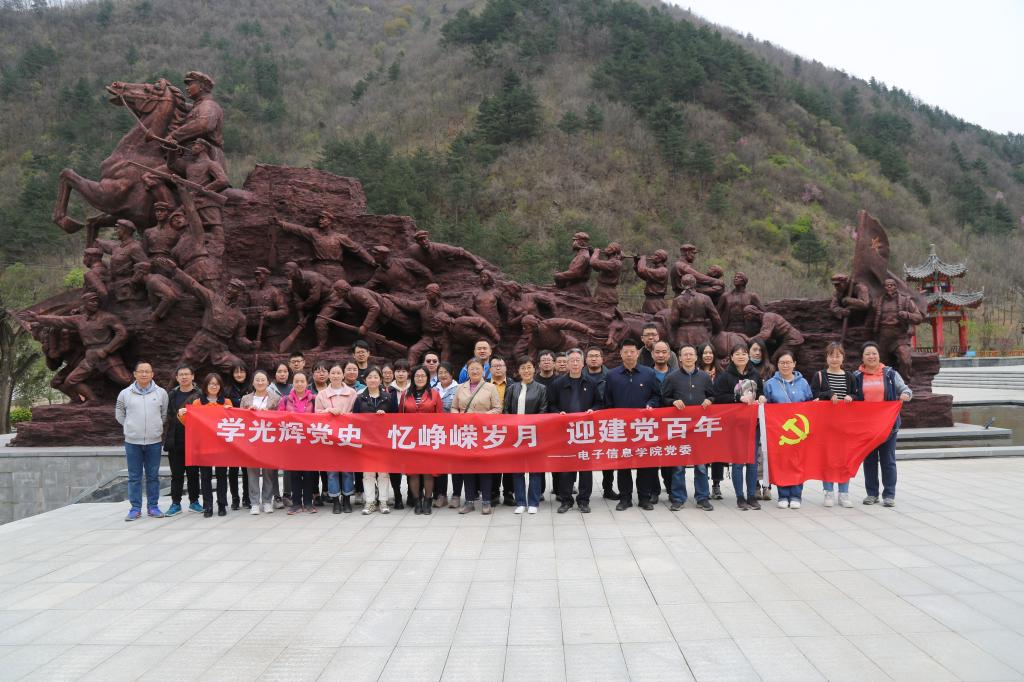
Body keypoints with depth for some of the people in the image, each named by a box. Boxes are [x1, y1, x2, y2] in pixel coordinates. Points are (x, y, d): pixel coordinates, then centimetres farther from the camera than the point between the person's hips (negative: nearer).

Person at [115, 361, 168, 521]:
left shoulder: (161, 393, 3)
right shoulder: (125, 394, 3)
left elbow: (165, 414, 11)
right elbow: (119, 415, 14)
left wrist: (157, 427, 5)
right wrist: (131, 427, 8)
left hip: (154, 441, 0)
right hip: (132, 442, 0)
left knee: (153, 476, 7)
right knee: (134, 477, 5)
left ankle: (153, 506, 15)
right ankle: (135, 508, 11)